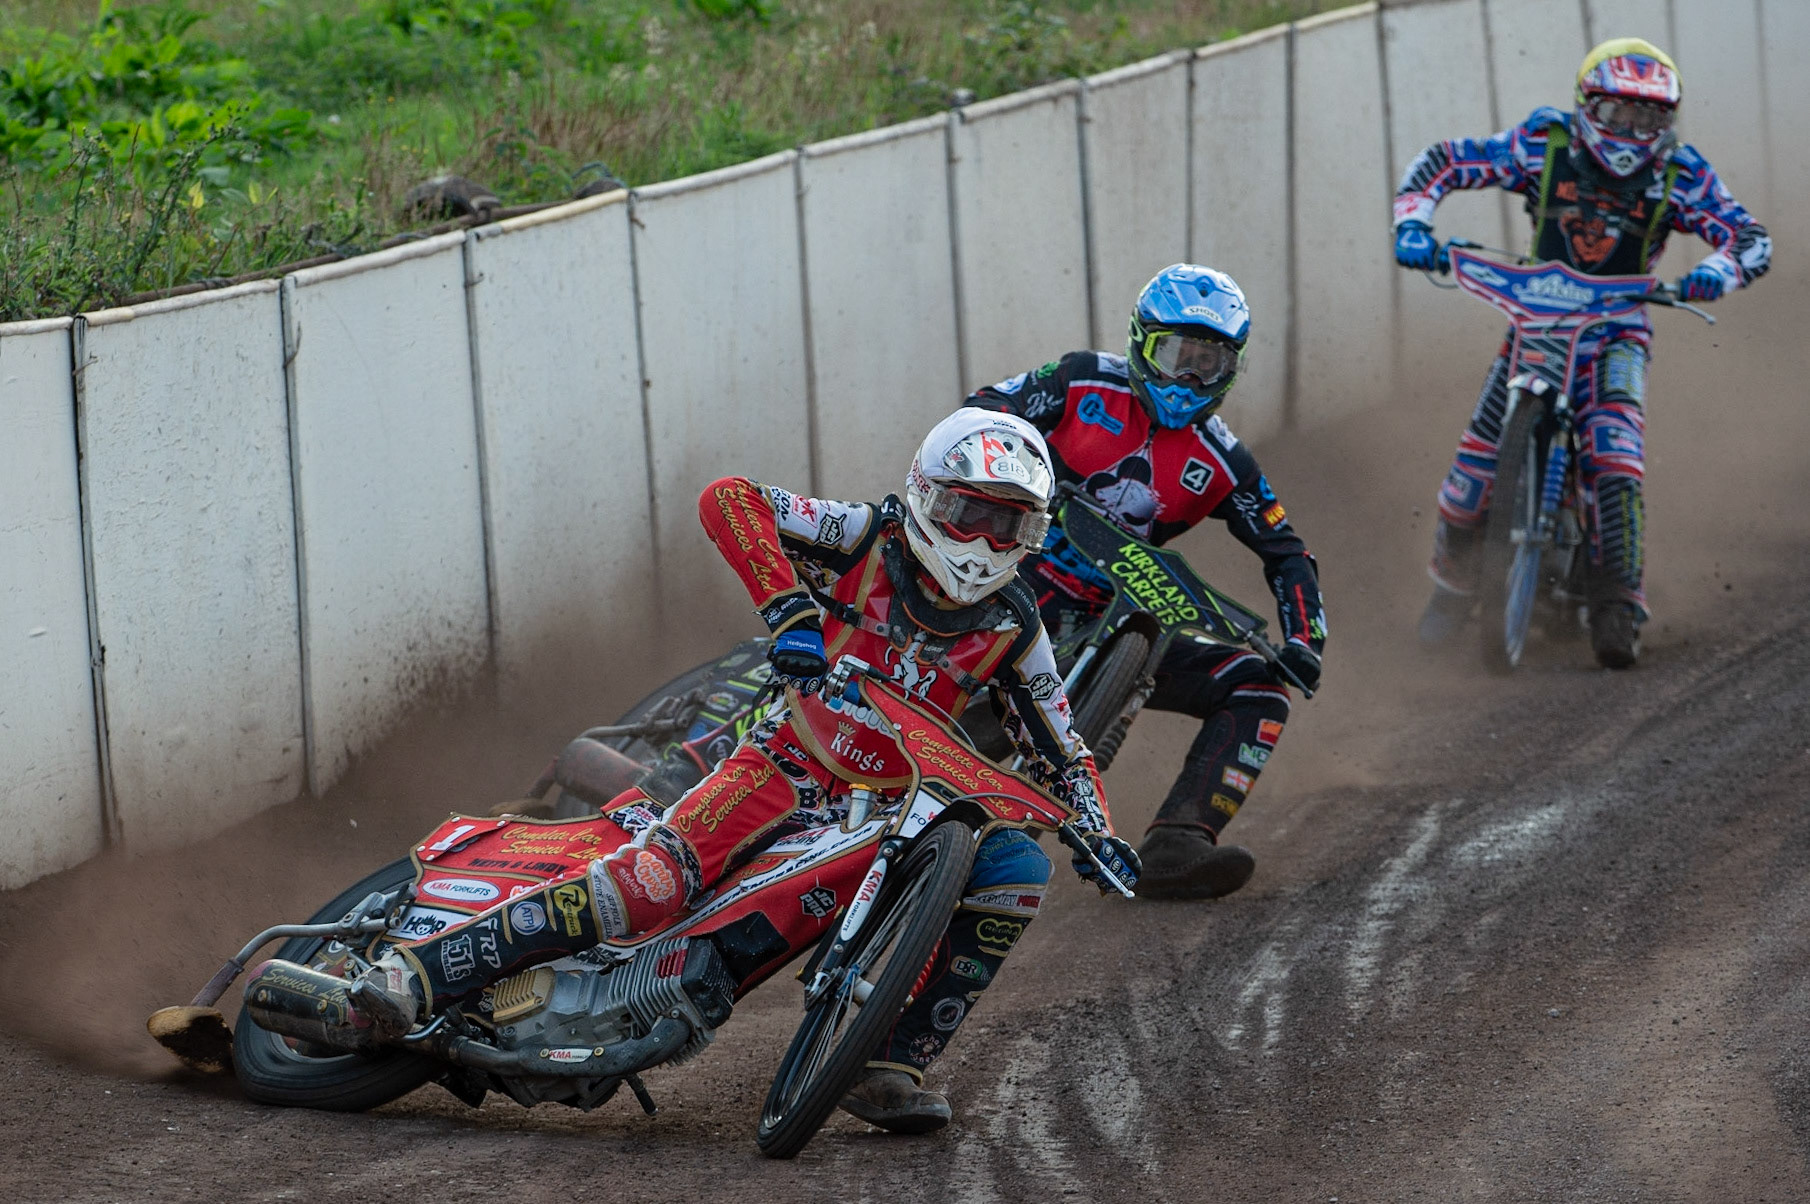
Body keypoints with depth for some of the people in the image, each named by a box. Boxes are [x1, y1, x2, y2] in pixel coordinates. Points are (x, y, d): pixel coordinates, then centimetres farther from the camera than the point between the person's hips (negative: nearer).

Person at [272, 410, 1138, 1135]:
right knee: (657, 878, -29)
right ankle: (411, 971, -34)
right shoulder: (866, 539, -6)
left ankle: (892, 1066, -14)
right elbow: (727, 501, -19)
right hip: (788, 763, -4)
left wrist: (1094, 830, -5)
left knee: (1017, 869, -19)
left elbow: (1059, 747, 13)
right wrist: (787, 609, -32)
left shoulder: (1013, 629, 4)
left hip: (896, 801, 4)